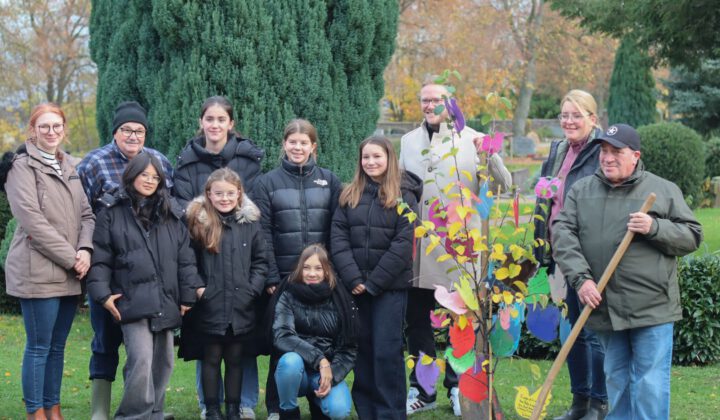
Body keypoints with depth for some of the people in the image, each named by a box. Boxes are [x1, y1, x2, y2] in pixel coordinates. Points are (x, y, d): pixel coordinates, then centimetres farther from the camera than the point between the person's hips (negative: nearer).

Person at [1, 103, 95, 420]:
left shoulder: (68, 168, 16)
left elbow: (86, 214, 13)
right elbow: (33, 221, -14)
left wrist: (85, 250, -7)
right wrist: (71, 258, -15)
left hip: (69, 274, 7)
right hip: (38, 272, -7)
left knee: (58, 345, 12)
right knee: (39, 346, -2)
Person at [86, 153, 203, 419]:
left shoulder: (171, 215, 12)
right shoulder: (112, 212, 3)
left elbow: (185, 259, 12)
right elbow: (100, 258, 1)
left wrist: (188, 295, 6)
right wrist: (102, 294, -8)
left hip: (165, 303, 5)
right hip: (132, 302, -4)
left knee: (162, 363, 10)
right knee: (141, 360, -18)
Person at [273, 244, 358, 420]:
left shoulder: (340, 300, -2)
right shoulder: (289, 297, -5)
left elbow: (349, 347, 0)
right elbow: (282, 336, -20)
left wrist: (332, 375, -17)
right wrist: (319, 359, -29)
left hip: (329, 370, 1)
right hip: (298, 371, -1)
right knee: (290, 361, -36)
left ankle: (317, 398, 9)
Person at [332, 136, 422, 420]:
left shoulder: (404, 195, -1)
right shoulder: (350, 195, 10)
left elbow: (402, 244, -8)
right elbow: (339, 237, 2)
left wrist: (373, 283, -12)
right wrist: (353, 279, -11)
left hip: (391, 286, -3)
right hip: (356, 286, 4)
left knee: (387, 350, -6)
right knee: (363, 348, 6)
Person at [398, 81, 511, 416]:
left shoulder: (471, 139, 0)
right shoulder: (408, 142, 10)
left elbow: (504, 185, -6)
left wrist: (489, 156, -23)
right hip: (416, 246, 3)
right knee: (417, 322, 9)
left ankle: (459, 388, 19)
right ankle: (421, 391, 20)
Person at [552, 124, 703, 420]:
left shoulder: (663, 191, 2)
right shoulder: (581, 191, 9)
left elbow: (692, 236, 2)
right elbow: (563, 234, -1)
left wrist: (654, 228, -16)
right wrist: (581, 277, -14)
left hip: (651, 307, -3)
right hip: (604, 306, 3)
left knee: (649, 386, -4)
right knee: (616, 379, 15)